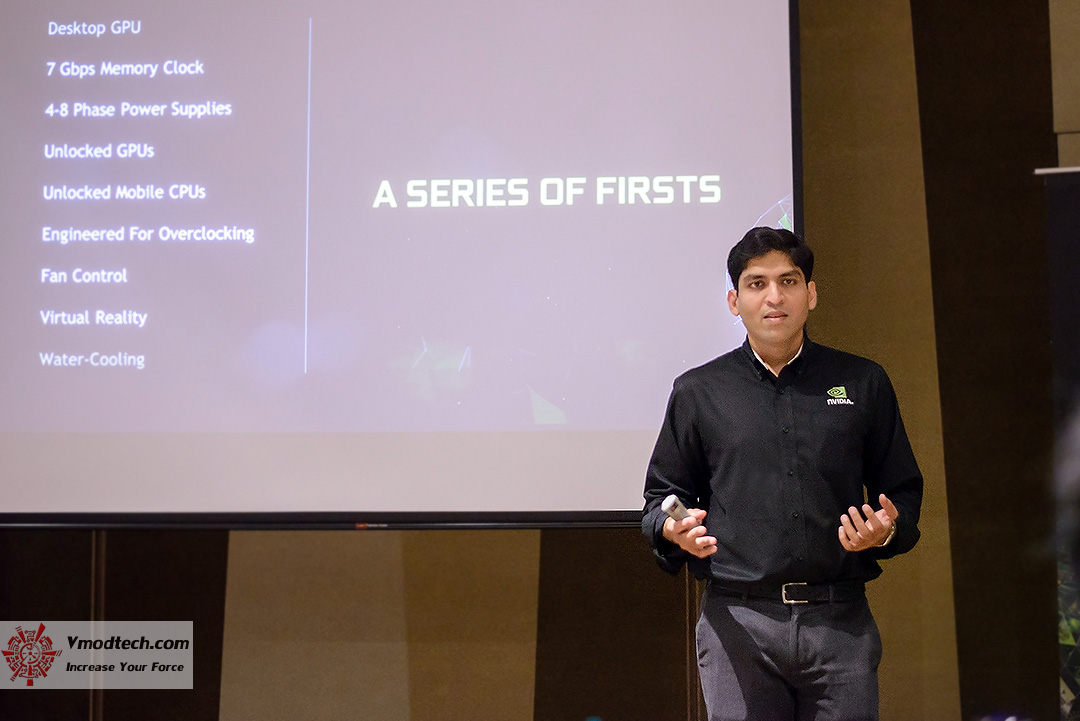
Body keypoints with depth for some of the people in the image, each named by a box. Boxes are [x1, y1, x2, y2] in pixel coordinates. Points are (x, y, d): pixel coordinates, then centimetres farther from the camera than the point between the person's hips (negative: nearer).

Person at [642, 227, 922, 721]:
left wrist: (886, 531, -6)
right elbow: (661, 495, 15)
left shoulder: (863, 383, 12)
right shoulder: (697, 391, 11)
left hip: (840, 623, 1)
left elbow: (902, 491, 15)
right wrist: (675, 530, -7)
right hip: (736, 622, 0)